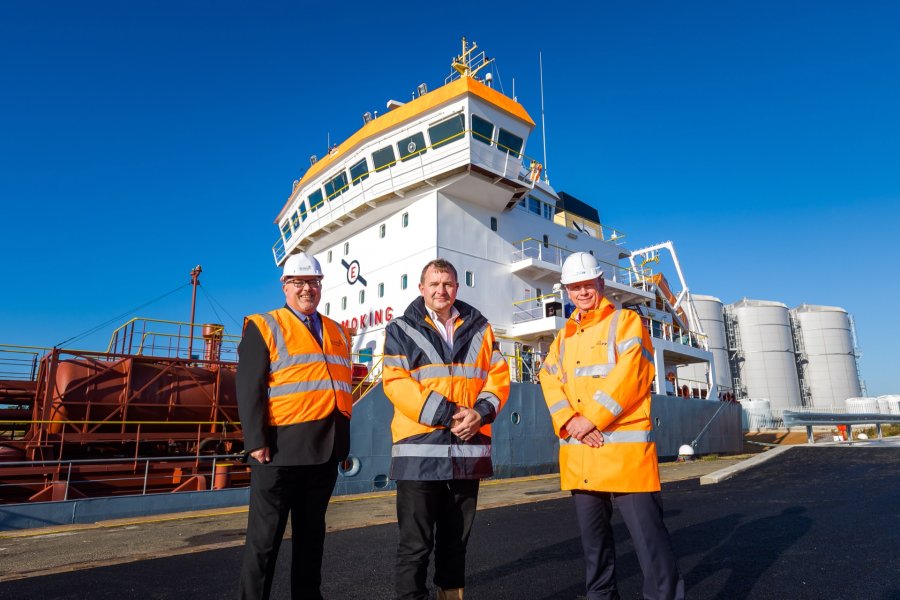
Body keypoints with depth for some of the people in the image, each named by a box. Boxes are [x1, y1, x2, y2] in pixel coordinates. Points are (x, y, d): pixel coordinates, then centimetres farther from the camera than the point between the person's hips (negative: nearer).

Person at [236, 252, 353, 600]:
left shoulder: (337, 332, 15)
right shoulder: (264, 327, 0)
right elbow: (249, 388, -8)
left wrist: (343, 441, 15)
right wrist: (257, 441, -16)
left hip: (325, 450, 5)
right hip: (281, 449, -5)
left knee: (312, 533, 16)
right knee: (265, 536, 5)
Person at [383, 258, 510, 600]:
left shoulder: (479, 328, 12)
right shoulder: (401, 330, 3)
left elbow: (498, 375, 7)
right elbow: (396, 382, -8)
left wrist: (481, 412, -12)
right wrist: (446, 414, -16)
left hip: (469, 448, 4)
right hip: (420, 449, -3)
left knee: (456, 539, 17)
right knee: (416, 543, 2)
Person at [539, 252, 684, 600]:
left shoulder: (626, 322, 0)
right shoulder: (564, 336, 17)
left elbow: (628, 376, -13)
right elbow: (549, 380, 4)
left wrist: (591, 418, -15)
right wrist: (569, 421, -13)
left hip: (624, 448, -6)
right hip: (578, 453, 6)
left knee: (648, 535, -3)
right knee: (592, 536, 16)